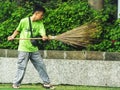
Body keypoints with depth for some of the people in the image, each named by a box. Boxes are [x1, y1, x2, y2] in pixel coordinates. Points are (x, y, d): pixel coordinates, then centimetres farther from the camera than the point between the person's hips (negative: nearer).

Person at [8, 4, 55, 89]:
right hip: (24, 49, -4)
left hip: (34, 49, 5)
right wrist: (12, 36, -8)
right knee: (22, 67, -4)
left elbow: (43, 32, -16)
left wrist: (44, 37, -38)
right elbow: (18, 30, 8)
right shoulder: (24, 21, -8)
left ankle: (46, 83, 21)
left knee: (41, 65, 9)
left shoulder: (40, 23, 1)